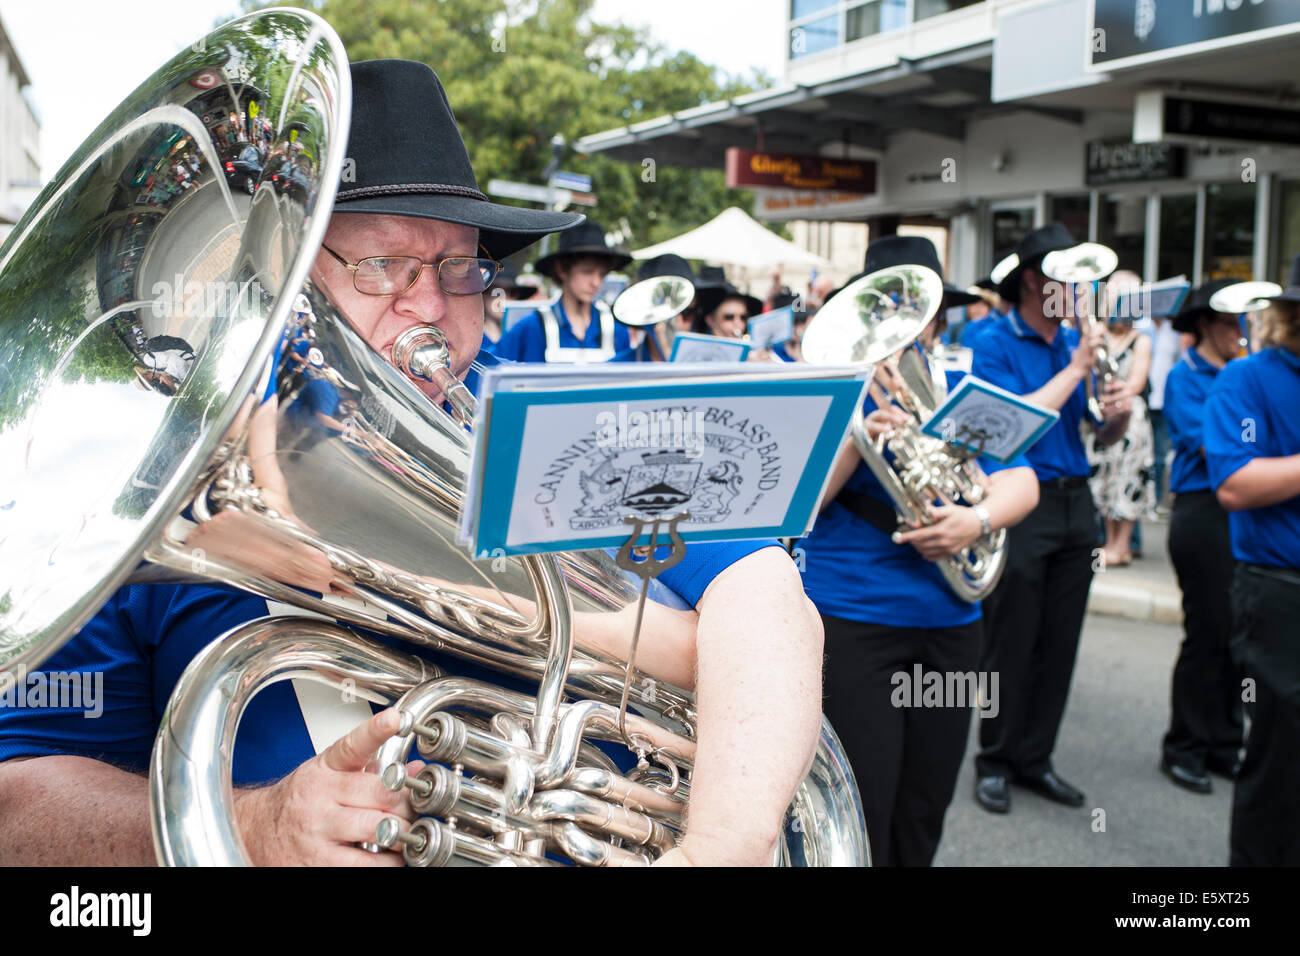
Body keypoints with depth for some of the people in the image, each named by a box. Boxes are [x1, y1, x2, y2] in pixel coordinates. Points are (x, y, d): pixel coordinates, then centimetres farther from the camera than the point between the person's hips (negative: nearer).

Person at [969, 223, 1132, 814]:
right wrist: (1076, 369, -16)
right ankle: (994, 761, 15)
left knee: (1059, 643, 10)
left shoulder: (1073, 341, 11)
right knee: (1010, 642, 1)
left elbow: (1104, 435, 13)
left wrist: (1119, 412, -9)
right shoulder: (994, 342, -7)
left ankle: (1034, 758, 22)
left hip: (1074, 500, 6)